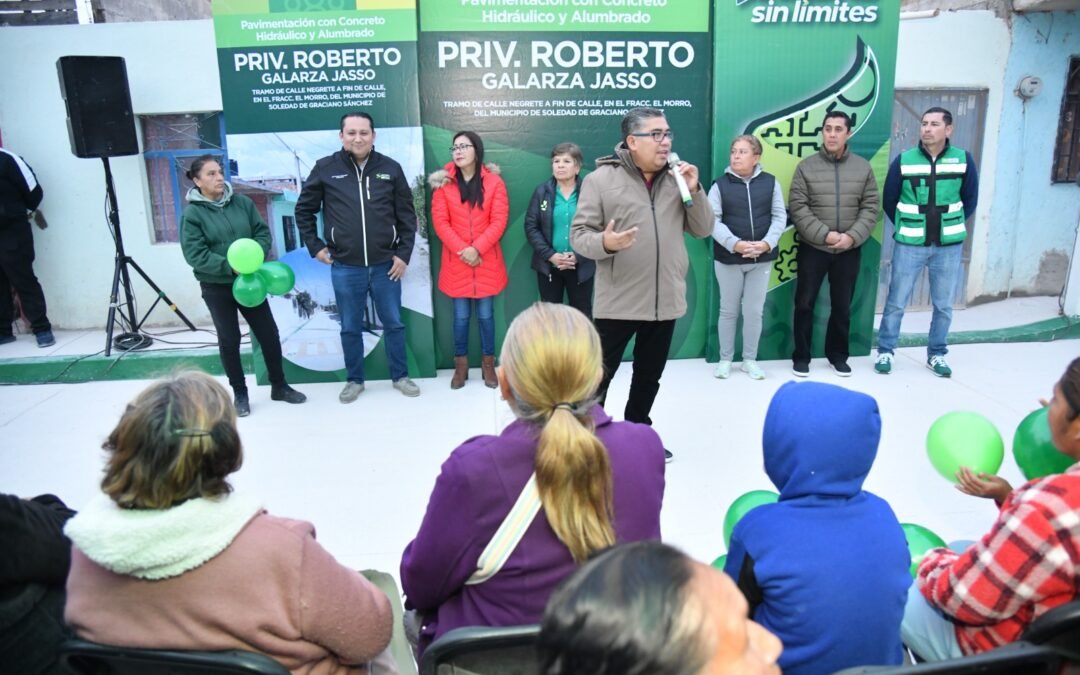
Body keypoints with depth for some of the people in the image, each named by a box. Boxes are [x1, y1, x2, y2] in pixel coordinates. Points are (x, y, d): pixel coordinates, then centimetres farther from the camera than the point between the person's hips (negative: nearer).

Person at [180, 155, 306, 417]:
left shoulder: (242, 202, 0)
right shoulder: (192, 213, -11)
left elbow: (263, 232, 3)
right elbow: (195, 255, -16)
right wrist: (231, 266, -24)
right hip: (216, 287, -3)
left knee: (269, 333, 8)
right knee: (229, 340, 8)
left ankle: (279, 386, 25)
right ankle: (240, 394, 23)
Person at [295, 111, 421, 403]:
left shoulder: (390, 168, 1)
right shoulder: (325, 168, -1)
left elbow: (407, 215, 3)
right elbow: (303, 210, 8)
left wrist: (403, 254, -2)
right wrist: (315, 246, 3)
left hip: (385, 265, 1)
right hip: (344, 268, 0)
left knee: (393, 323, 11)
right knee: (350, 328, 11)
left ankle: (400, 376, 27)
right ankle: (354, 380, 27)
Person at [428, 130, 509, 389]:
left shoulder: (494, 182, -1)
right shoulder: (443, 182, 1)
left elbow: (499, 221, -6)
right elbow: (440, 221, -3)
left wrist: (477, 249, -16)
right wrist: (462, 250, -14)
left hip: (487, 262, 0)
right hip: (456, 262, 0)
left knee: (486, 315, 7)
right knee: (461, 316, 6)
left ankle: (488, 364, 19)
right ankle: (460, 365, 19)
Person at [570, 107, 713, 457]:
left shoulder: (676, 178, 7)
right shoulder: (601, 179, -7)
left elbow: (703, 230, 7)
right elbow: (579, 234, -8)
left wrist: (694, 191, -8)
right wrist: (604, 243, -29)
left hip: (665, 300, 5)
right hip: (617, 302, -5)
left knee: (649, 376, 18)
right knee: (598, 376, 3)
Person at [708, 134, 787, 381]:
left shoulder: (770, 182, 3)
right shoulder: (720, 184, -2)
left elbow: (779, 217, 1)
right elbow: (713, 220, -9)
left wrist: (767, 243, -15)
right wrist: (735, 244, -21)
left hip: (762, 258, 1)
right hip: (728, 258, -1)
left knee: (754, 311, 8)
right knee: (728, 311, 8)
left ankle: (750, 360, 21)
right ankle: (725, 359, 20)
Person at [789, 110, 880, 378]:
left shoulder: (863, 167, 4)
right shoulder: (806, 167, -3)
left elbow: (871, 207, 2)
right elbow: (798, 207, -9)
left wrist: (852, 236, -13)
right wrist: (825, 234, -17)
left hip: (849, 251, 2)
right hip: (813, 248, -2)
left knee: (842, 306, 12)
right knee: (804, 304, 2)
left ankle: (838, 355, 27)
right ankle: (801, 357, 15)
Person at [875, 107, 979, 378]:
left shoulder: (964, 159, -2)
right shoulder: (904, 160, -5)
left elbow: (970, 200, 9)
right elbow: (889, 200, 5)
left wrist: (952, 226, 9)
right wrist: (905, 228, 9)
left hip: (949, 246, 2)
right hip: (910, 244, -1)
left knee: (944, 305, 11)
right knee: (896, 302, 3)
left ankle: (936, 354, 25)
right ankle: (885, 351, 17)